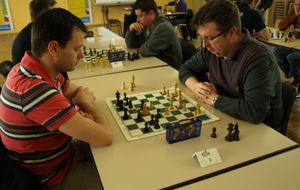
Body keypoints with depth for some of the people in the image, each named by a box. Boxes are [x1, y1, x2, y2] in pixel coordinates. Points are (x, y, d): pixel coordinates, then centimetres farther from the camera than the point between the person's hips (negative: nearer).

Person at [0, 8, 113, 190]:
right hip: (56, 175, -8)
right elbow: (104, 137, -35)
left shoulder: (36, 68, -7)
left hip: (63, 149, 8)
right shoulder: (36, 90, -38)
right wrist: (86, 104, -15)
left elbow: (80, 92, 5)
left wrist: (80, 113, -19)